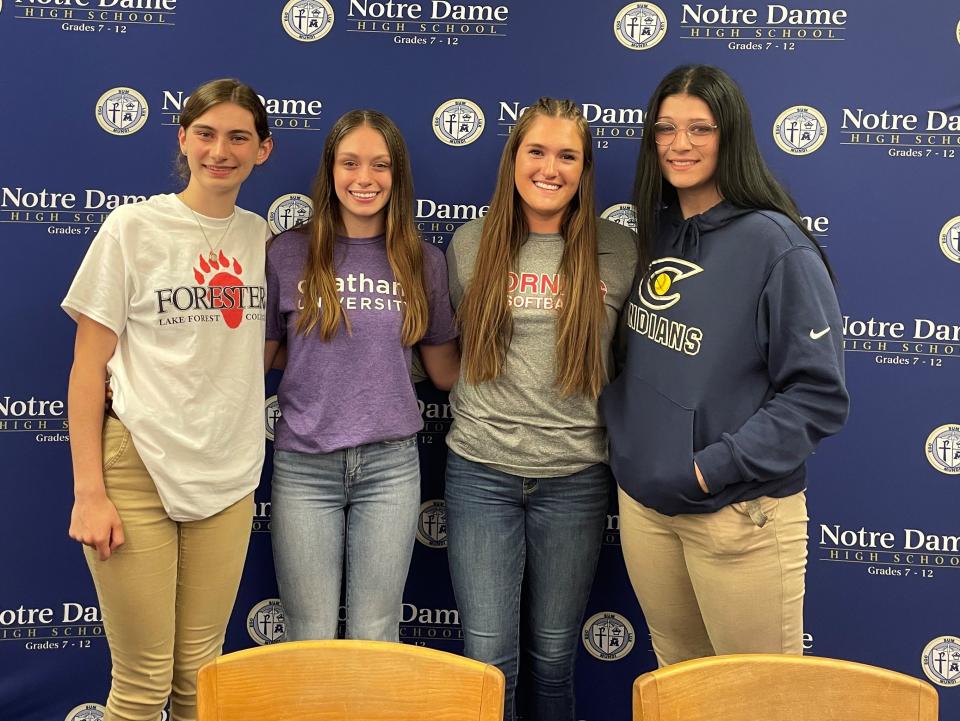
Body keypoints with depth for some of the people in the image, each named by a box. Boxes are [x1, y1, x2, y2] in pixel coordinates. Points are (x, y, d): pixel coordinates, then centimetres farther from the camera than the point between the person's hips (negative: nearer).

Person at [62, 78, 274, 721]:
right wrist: (88, 491, -10)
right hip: (137, 471, -4)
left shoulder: (260, 237, 8)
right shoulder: (134, 227, -4)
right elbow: (88, 366, -5)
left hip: (229, 480, 4)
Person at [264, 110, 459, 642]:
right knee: (310, 640, 8)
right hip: (304, 464, -1)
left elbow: (445, 371, 10)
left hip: (390, 463, 1)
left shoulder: (423, 261, 5)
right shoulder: (288, 253, 0)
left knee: (376, 638, 11)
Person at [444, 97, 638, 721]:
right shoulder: (470, 244, 3)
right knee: (489, 657, 4)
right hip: (481, 470, 1)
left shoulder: (618, 251, -2)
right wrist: (477, 411, 8)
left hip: (576, 476, 0)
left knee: (552, 656, 13)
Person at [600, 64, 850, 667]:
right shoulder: (654, 232, 7)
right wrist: (619, 427, 5)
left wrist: (714, 468, -19)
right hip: (643, 500, 6)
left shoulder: (775, 245, -13)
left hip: (740, 512, -6)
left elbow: (819, 395, -15)